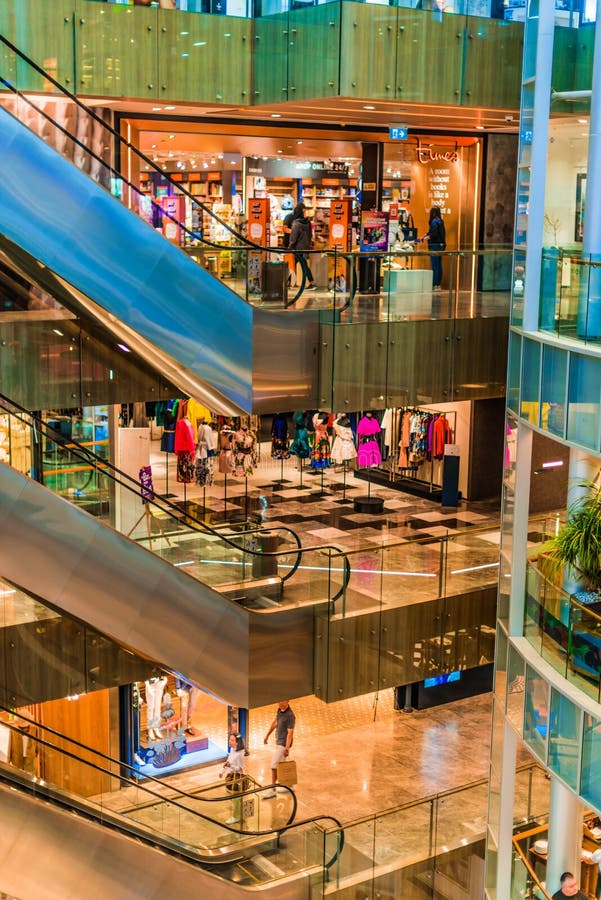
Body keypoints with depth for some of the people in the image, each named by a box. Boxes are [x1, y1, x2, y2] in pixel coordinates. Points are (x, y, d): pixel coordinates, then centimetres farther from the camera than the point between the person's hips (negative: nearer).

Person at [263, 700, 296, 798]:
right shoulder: (280, 710, 3)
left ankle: (272, 790, -2)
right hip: (278, 742, 9)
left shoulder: (290, 716, -23)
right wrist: (267, 735, 23)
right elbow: (275, 722, 18)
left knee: (274, 766, -8)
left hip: (283, 744, -9)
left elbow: (290, 733, -24)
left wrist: (287, 748, -26)